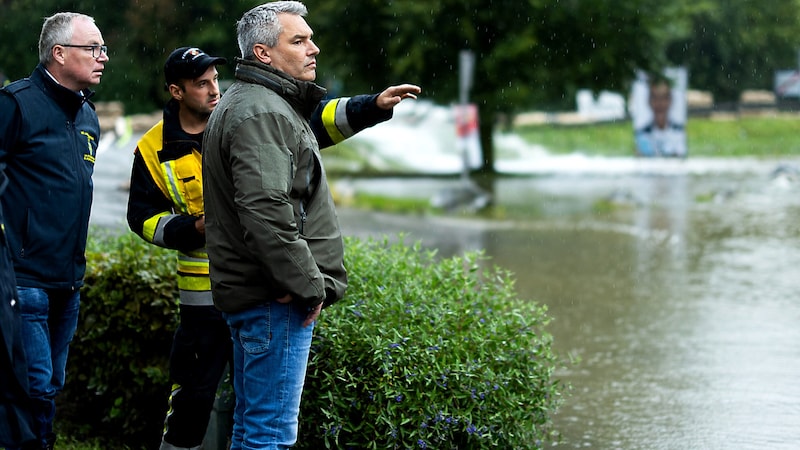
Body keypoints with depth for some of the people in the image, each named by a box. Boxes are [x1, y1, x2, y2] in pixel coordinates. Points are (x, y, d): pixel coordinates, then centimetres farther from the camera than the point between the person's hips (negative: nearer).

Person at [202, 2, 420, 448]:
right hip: (277, 299, -12)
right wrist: (308, 285, -21)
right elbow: (265, 213, -26)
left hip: (250, 294, 12)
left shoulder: (257, 105, 19)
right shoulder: (261, 113, -17)